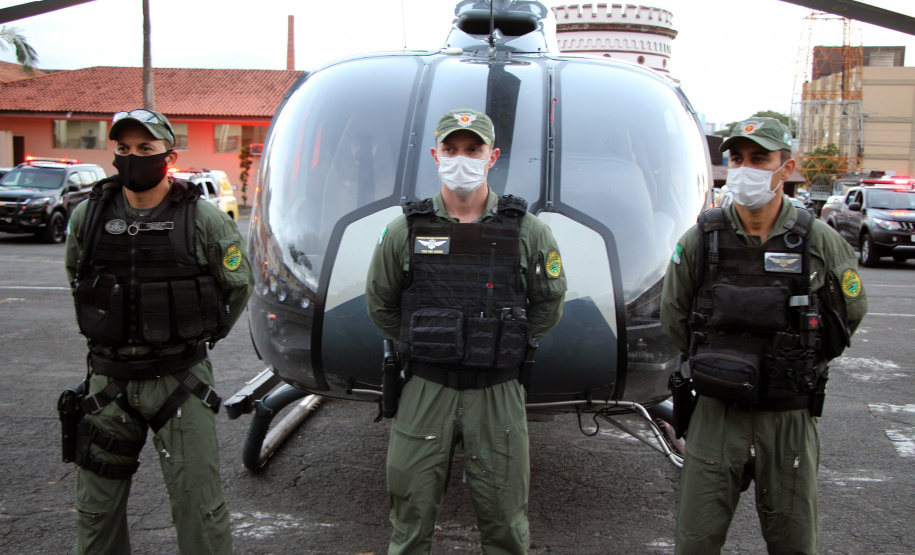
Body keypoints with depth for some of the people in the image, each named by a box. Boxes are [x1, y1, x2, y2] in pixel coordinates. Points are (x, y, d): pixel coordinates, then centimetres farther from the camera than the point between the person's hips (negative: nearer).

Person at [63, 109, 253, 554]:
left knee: (197, 502, 1)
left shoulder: (202, 220, -8)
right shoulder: (88, 216, 2)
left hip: (180, 379, -3)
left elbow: (238, 284, 6)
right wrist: (105, 332, 14)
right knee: (96, 505, 15)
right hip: (109, 379, 4)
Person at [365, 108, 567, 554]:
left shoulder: (528, 232, -1)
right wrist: (420, 344, 10)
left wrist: (507, 345, 9)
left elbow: (549, 303, 11)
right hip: (425, 392, 1)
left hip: (498, 395, 0)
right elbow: (380, 304, 12)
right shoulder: (405, 231, -1)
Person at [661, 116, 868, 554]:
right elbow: (674, 319, 9)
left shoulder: (819, 241, -3)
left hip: (790, 417, 0)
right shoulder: (700, 240, -4)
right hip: (716, 414, 0)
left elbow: (851, 312, 12)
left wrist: (798, 366, 11)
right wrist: (719, 364, 9)